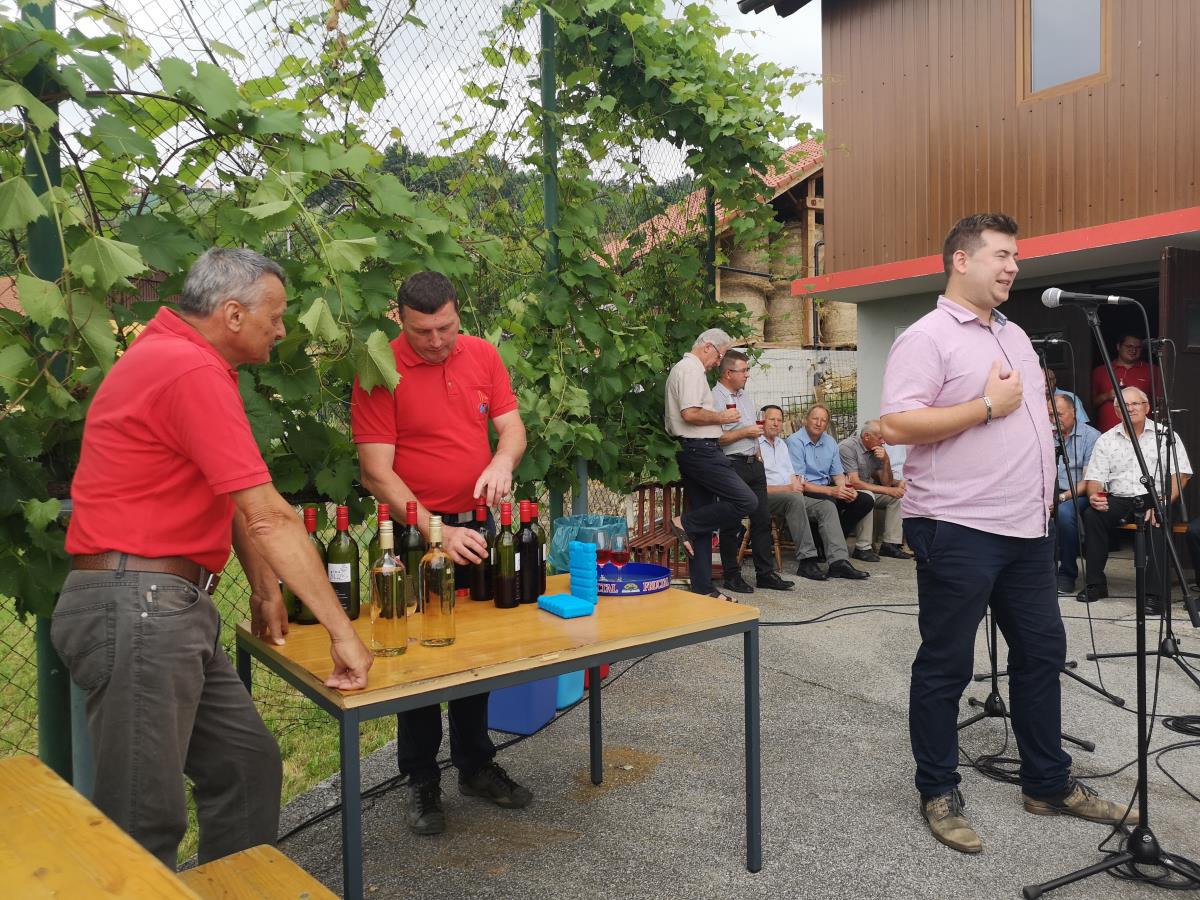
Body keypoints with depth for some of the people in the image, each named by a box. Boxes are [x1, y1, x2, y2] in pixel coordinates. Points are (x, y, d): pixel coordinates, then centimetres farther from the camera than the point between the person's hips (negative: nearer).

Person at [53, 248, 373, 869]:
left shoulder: (178, 357, 15)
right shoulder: (192, 370, -18)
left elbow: (233, 501, 18)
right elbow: (269, 519, -21)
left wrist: (265, 592, 19)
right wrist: (342, 630, -15)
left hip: (173, 607, 10)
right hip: (135, 606, -10)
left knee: (249, 764, 14)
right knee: (147, 819, -1)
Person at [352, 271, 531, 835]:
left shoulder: (482, 355, 1)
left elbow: (511, 425, 4)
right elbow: (377, 473, -18)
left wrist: (502, 462, -20)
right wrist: (437, 532, -26)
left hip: (478, 525, 5)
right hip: (418, 532, -4)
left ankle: (475, 765, 35)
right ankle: (421, 780, 25)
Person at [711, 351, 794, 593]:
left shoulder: (743, 395, 17)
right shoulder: (716, 398, -13)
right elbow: (716, 438, -22)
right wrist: (746, 432, -14)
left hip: (753, 464, 9)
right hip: (733, 466, -9)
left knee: (762, 519, 9)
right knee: (732, 524, -1)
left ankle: (765, 573, 16)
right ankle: (732, 576, 9)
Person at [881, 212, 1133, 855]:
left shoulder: (1015, 334, 17)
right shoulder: (926, 338, -11)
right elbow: (895, 425, -21)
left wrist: (1044, 487, 18)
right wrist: (987, 406, -18)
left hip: (1028, 528, 9)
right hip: (958, 531, -9)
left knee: (1041, 653, 16)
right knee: (945, 666, 3)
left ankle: (1048, 785, 32)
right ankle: (938, 794, 18)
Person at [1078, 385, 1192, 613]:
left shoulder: (1165, 435, 6)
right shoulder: (1106, 440, 12)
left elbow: (1180, 475, -3)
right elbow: (1094, 477, 7)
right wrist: (1094, 496, -17)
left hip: (1155, 497, -2)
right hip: (1118, 500, 2)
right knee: (1091, 515, -26)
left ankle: (1154, 593, -31)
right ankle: (1096, 584, -16)